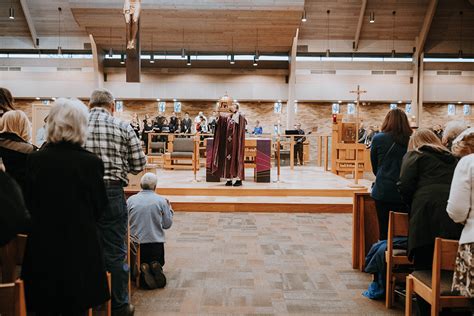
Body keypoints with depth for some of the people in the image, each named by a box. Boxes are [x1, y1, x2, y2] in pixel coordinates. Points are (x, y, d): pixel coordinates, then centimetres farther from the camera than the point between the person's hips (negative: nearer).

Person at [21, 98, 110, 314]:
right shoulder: (91, 162, -15)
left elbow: (29, 203, 4)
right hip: (80, 248, -2)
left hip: (42, 247, 2)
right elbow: (99, 207, -3)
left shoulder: (35, 159, -8)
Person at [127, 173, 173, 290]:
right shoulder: (161, 201, -5)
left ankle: (142, 269, -14)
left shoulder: (130, 200, -4)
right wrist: (169, 209, 17)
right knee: (159, 263, 24)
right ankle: (155, 268, -11)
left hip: (136, 243, 0)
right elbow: (167, 224, 2)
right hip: (156, 243, 0)